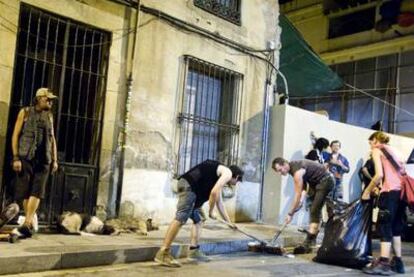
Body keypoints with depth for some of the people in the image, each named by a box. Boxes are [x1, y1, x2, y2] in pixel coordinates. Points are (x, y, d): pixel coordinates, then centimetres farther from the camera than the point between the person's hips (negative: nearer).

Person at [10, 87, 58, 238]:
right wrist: (16, 158, -10)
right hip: (26, 157, -2)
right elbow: (15, 135, -1)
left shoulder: (49, 116, 15)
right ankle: (31, 218, 18)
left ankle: (26, 225, -14)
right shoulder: (25, 112, 3)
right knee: (25, 191, 2)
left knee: (36, 191, -10)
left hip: (43, 159, 2)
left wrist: (55, 159, 11)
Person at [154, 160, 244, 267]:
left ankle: (194, 250, 11)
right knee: (180, 219, -16)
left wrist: (229, 222, 44)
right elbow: (214, 192, -10)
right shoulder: (227, 173, 5)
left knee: (198, 221, 15)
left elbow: (219, 202, 39)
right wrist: (211, 212, 4)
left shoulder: (220, 178, 32)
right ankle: (163, 253, -19)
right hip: (188, 185, -10)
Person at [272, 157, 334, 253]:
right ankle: (313, 238, 25)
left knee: (314, 211, -17)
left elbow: (298, 195, -25)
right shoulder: (293, 166, 1)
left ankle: (308, 243, -22)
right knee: (314, 210, 15)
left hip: (325, 181, -10)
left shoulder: (297, 171, -26)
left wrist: (290, 214, -21)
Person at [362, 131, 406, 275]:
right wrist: (379, 187, 18)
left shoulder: (377, 150, 3)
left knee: (384, 226, -5)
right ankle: (397, 262, 19)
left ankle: (383, 263, -9)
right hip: (402, 190, 7)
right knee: (395, 226, 15)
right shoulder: (392, 150, 24)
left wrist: (367, 191, 0)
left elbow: (379, 174, -10)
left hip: (391, 191, -7)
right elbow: (395, 172, 15)